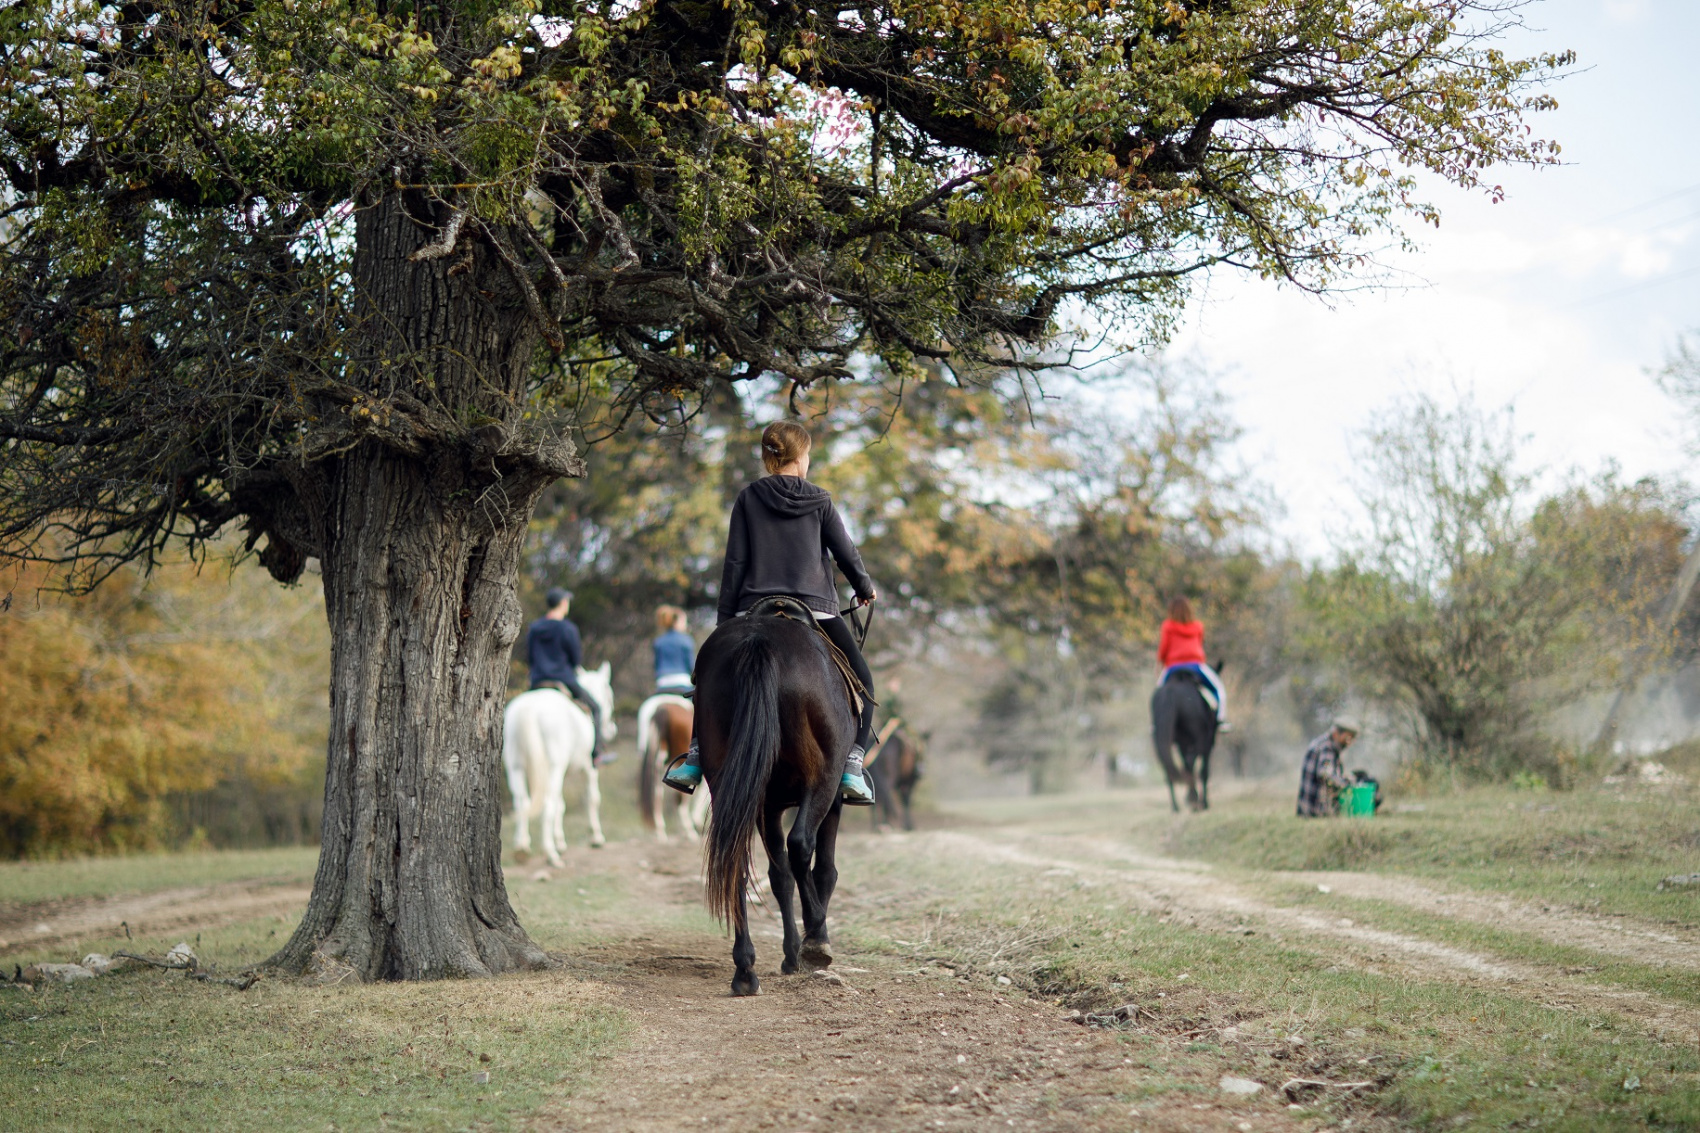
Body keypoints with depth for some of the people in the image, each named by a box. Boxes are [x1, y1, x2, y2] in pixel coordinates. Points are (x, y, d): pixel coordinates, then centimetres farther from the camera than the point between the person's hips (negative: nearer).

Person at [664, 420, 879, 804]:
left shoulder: (749, 499, 4)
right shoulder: (819, 500, 4)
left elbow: (734, 563, 1)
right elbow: (846, 553, 8)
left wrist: (724, 621, 5)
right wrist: (865, 588, 28)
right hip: (816, 610, -1)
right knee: (860, 682, 13)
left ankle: (695, 758, 7)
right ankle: (853, 765, -5)